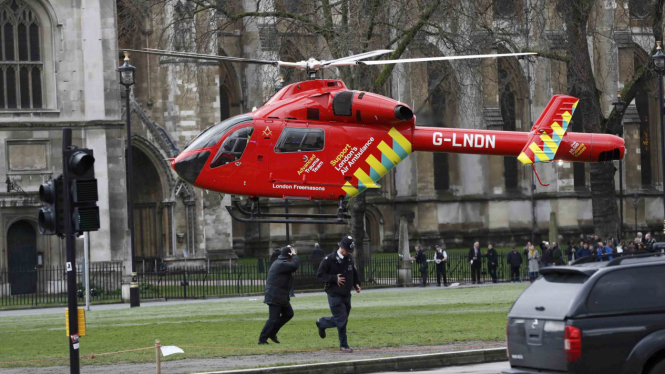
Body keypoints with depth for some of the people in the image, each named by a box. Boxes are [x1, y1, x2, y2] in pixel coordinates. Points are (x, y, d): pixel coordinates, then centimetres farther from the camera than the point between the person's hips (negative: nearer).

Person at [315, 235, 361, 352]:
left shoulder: (349, 259, 9)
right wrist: (334, 278, -20)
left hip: (346, 294, 7)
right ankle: (343, 345, 1)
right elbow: (320, 274, -10)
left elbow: (354, 273, 24)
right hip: (334, 295, -7)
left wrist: (356, 284, 8)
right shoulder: (329, 259, -11)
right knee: (341, 320, -11)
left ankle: (321, 323, 36)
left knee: (342, 320, 11)